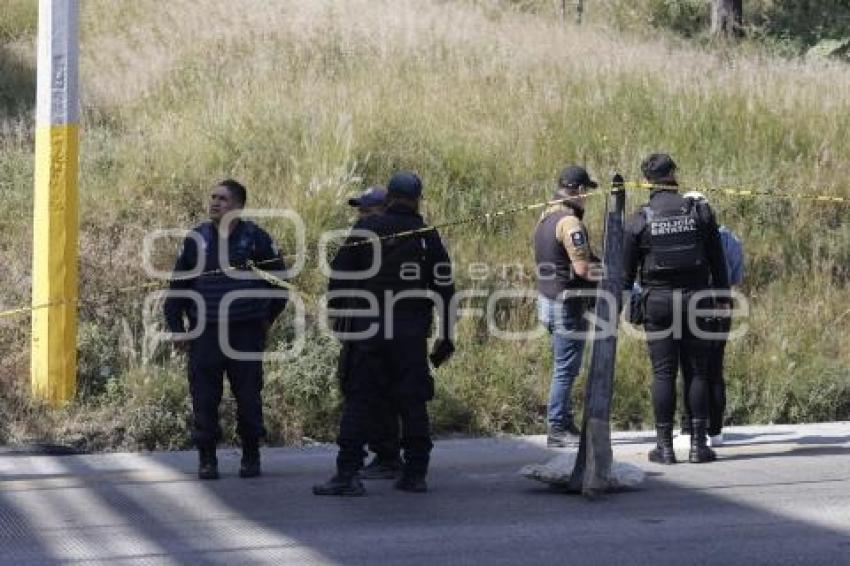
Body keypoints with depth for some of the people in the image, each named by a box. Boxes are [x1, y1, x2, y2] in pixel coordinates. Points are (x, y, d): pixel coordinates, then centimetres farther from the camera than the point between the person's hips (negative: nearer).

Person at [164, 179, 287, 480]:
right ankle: (207, 458, 7)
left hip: (246, 331, -1)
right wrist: (177, 327, 6)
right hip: (205, 332, 1)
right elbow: (179, 284, 10)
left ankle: (251, 457, 15)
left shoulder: (255, 238, 1)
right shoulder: (198, 238, 6)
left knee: (248, 396, 3)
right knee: (204, 398, -1)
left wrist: (269, 316, 11)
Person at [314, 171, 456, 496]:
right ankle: (415, 474, 12)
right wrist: (445, 337, 12)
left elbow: (339, 274, 0)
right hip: (412, 333, 1)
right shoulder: (428, 237, 6)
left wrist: (338, 314, 9)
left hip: (368, 328, -1)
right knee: (413, 402, 9)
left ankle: (348, 474, -7)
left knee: (358, 400, 0)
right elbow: (444, 288, 6)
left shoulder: (365, 230, 2)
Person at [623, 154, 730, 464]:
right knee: (698, 371, 6)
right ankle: (698, 444, 4)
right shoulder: (700, 211, 0)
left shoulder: (639, 221, -4)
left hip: (657, 301, -1)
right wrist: (722, 298, 11)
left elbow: (626, 271, 0)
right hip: (695, 299, 1)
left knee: (663, 373, 2)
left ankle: (665, 445, 2)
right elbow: (717, 262, 3)